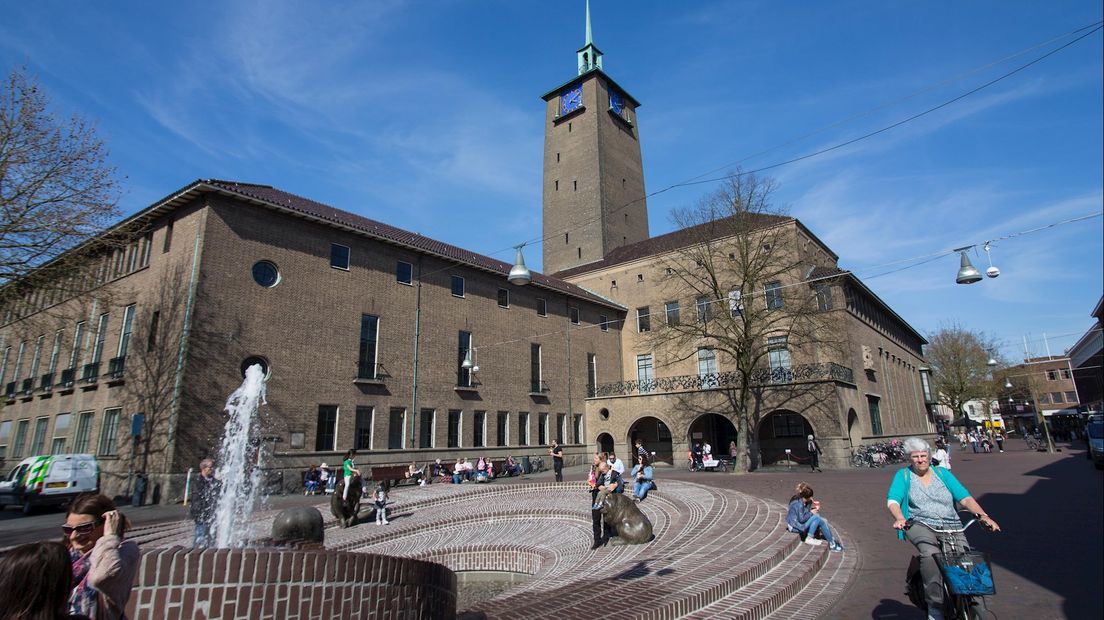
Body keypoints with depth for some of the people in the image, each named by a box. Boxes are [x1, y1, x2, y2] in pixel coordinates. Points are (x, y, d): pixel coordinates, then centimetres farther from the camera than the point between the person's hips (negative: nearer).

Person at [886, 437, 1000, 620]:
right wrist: (899, 518, -25)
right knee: (930, 553, -33)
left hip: (950, 526, 3)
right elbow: (893, 500, -4)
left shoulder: (942, 473, 16)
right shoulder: (903, 475, 9)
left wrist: (982, 515, -14)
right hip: (920, 525, -3)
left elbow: (965, 497, 5)